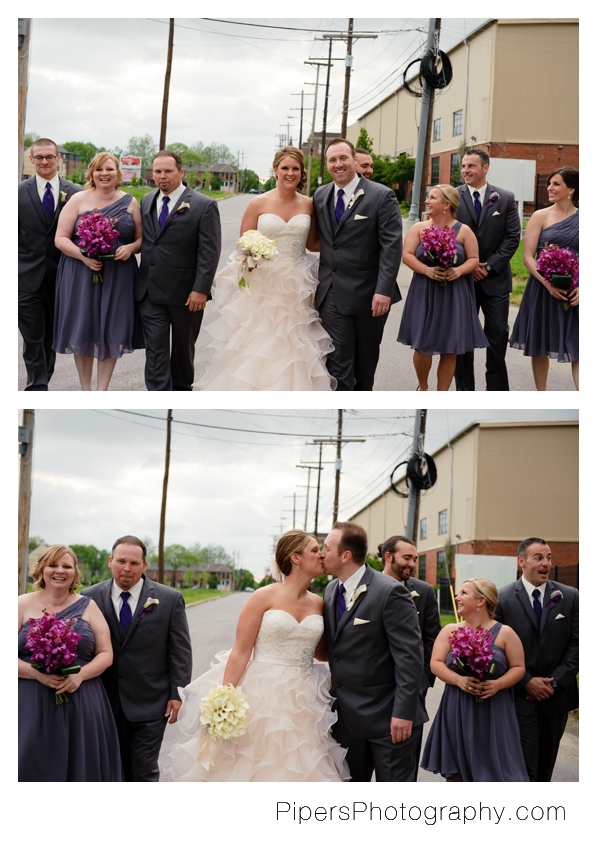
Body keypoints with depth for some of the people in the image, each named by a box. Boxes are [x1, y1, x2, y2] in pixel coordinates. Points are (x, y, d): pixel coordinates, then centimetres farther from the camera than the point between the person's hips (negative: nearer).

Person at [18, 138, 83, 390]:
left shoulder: (76, 193, 4)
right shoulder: (19, 192, 2)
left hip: (62, 277, 2)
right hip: (28, 278, -2)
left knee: (52, 336, 12)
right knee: (33, 339, -5)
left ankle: (39, 385, 26)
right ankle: (39, 390, -3)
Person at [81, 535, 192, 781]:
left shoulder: (170, 599, -2)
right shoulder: (90, 598, 0)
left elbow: (180, 651, 1)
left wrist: (177, 694, -4)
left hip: (149, 704, -2)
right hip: (105, 704, 2)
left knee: (145, 773, 1)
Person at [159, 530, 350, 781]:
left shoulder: (318, 603, 7)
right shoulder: (264, 597, -6)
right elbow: (240, 653, -8)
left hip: (301, 702, 4)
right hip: (262, 697, -4)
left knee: (295, 774, 5)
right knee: (246, 769, 2)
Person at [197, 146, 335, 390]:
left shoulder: (308, 205, 5)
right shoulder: (259, 203, -2)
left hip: (296, 288, 2)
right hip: (261, 286, -2)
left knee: (292, 349, 1)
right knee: (256, 348, -2)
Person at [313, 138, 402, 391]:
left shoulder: (382, 196, -7)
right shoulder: (320, 196, 8)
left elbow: (392, 245, -13)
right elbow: (318, 242, 11)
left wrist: (384, 290, -20)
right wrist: (318, 282, -1)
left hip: (369, 293, -2)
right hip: (332, 294, 2)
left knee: (366, 358, 15)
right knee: (338, 360, -4)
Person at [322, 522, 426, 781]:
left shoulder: (390, 592, -16)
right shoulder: (331, 591, 8)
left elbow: (410, 655, -18)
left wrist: (403, 712, -21)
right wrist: (334, 702, 11)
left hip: (388, 718, -7)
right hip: (348, 716, 7)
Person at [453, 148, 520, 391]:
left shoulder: (505, 198, 3)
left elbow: (512, 237, 0)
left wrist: (490, 265, -9)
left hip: (495, 279, 0)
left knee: (498, 335, -1)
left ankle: (497, 390, 8)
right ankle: (464, 391, 13)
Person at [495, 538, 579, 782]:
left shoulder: (570, 597, 3)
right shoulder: (502, 599, -4)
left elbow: (576, 644, 1)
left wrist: (555, 682, -8)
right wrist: (527, 682, -11)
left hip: (556, 696, 3)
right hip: (520, 698, -3)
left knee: (545, 766, 12)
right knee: (524, 768, -7)